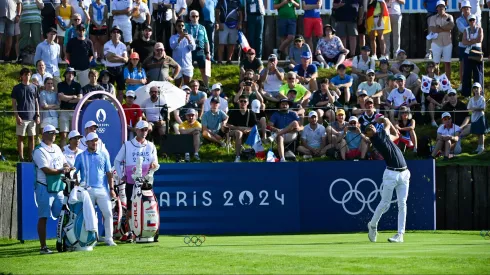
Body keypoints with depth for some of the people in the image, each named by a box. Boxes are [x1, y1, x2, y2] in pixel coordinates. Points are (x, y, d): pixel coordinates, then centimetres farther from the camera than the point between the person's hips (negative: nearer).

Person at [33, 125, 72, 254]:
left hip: (58, 188, 7)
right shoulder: (39, 151, -10)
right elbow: (46, 169, -18)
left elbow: (64, 163, 18)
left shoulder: (57, 148, 16)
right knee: (43, 218, -4)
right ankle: (43, 247, -4)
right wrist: (60, 171, -17)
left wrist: (67, 167, -5)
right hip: (44, 188, -7)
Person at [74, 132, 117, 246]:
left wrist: (111, 188, 5)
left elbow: (109, 173, 11)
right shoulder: (81, 157, 9)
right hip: (87, 190, -1)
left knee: (108, 213, -6)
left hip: (102, 189, 1)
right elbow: (74, 172, 6)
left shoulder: (103, 155, 12)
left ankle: (109, 238, 0)